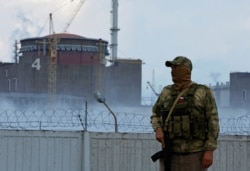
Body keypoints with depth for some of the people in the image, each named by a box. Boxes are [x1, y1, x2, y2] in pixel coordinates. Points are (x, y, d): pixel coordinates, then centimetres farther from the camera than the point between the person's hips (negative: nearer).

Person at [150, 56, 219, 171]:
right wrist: (158, 130, -3)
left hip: (196, 153, -4)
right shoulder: (167, 92, 9)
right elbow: (155, 115, 21)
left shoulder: (203, 92, -4)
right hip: (172, 154, 4)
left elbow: (213, 122, -6)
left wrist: (209, 151, -14)